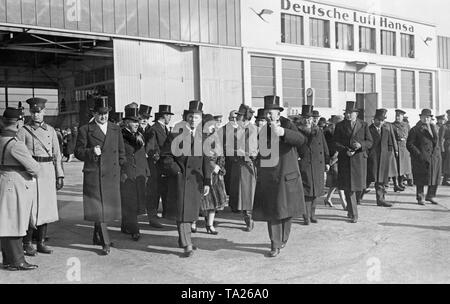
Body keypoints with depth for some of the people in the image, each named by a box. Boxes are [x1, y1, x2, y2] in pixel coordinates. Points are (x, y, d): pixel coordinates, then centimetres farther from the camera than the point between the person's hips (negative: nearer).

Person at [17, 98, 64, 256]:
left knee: (46, 207, 6)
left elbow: (57, 154, 12)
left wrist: (60, 176, 7)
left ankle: (41, 242, 16)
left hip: (48, 172, 4)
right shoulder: (23, 131, 1)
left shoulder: (51, 130, 12)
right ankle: (27, 244, 8)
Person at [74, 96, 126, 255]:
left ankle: (97, 237, 29)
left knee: (108, 206, 10)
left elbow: (121, 151, 18)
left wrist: (121, 169, 11)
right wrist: (91, 152, -18)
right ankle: (105, 243, -3)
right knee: (98, 207, -7)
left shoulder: (116, 129, 13)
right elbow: (78, 152, 0)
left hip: (112, 175, 4)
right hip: (93, 175, -4)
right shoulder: (85, 130, 1)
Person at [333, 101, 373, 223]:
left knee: (357, 185, 6)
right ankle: (353, 214, 4)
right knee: (348, 187, -3)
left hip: (359, 159, 1)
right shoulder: (340, 126, 5)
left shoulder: (364, 125, 6)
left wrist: (360, 145, -17)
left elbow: (369, 142, 3)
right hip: (345, 160, -1)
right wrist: (345, 151, -15)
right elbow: (336, 143, 2)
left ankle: (351, 209, 32)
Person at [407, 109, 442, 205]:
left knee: (435, 176, 7)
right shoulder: (415, 129, -1)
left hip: (435, 157, 5)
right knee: (421, 178, -1)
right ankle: (420, 197, 11)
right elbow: (409, 144, -5)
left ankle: (431, 196, 22)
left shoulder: (434, 128, 14)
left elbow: (436, 141, 5)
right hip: (421, 157, -4)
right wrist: (418, 154, -14)